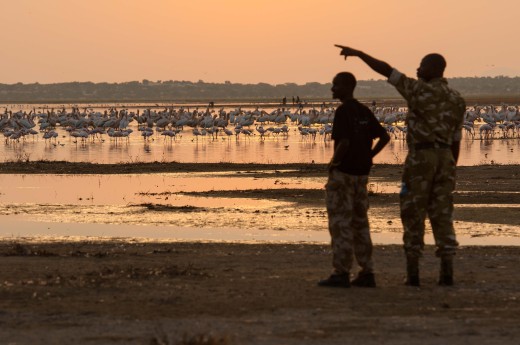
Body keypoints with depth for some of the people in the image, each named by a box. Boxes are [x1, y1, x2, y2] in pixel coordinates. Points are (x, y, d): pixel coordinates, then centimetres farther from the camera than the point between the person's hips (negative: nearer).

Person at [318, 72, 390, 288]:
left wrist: (334, 162, -11)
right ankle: (367, 273, 12)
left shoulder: (343, 111, -15)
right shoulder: (364, 112, 10)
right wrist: (369, 156, 12)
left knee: (340, 224, -3)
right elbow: (384, 137, 13)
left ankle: (341, 274, -3)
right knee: (359, 223, 13)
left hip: (343, 173, -8)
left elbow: (344, 142, -26)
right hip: (361, 173, 8)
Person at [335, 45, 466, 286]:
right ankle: (447, 273, -1)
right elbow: (455, 140, 13)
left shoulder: (419, 90, -7)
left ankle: (412, 274, -1)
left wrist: (358, 53, 4)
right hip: (444, 160, 5)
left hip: (420, 158, -5)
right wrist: (451, 173, 19)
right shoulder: (456, 100, 11)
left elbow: (386, 70, -7)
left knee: (413, 215, 2)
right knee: (441, 216, 7)